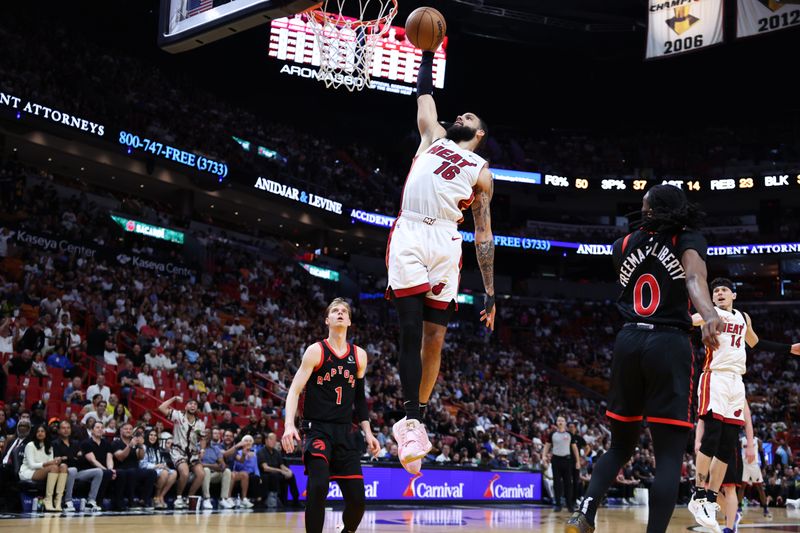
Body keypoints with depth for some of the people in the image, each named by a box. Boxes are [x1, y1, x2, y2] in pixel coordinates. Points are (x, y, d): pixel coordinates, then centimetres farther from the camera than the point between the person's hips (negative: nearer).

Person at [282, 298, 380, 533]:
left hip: (345, 432, 4)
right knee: (318, 487, -25)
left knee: (357, 498, -1)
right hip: (317, 429, -4)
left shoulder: (359, 356, 10)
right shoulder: (316, 351, -3)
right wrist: (289, 425, -21)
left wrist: (367, 432, 11)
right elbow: (295, 390, -7)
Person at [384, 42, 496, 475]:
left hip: (446, 244, 1)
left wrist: (490, 293, 11)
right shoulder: (433, 137, 26)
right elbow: (424, 95, 34)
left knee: (434, 338, -1)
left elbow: (483, 235, 17)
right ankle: (412, 423, -8)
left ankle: (413, 422, 10)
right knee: (411, 333, -9)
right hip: (408, 237, -1)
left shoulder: (481, 172, 21)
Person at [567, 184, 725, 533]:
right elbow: (694, 278, -20)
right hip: (669, 345, -4)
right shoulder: (689, 239, 1)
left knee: (620, 445, 17)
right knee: (669, 455, -3)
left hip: (628, 341, 4)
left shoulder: (624, 245, 11)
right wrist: (710, 314, -39)